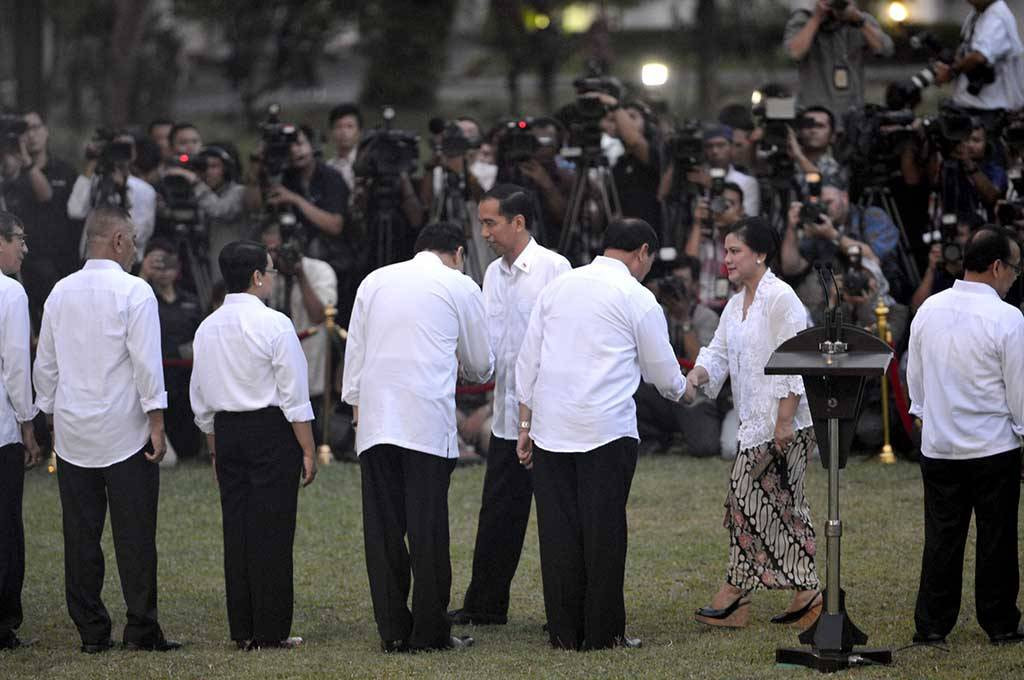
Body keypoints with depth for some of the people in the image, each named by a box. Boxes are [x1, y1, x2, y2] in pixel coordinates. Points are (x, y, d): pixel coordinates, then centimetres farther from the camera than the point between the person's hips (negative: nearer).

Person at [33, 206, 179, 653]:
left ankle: (90, 632, 6)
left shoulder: (60, 292, 8)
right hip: (124, 432, -5)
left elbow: (45, 364, 12)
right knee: (134, 533, -1)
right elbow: (146, 363, -12)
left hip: (71, 432, 5)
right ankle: (141, 628, -2)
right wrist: (157, 424, -9)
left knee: (80, 534, 5)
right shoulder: (133, 292, -8)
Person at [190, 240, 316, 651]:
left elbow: (201, 400, 14)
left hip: (227, 432, 6)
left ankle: (242, 631, 10)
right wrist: (308, 450, -7)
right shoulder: (273, 325, -11)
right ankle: (271, 631, -3)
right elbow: (294, 396, -12)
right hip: (272, 432, -6)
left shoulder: (207, 329, 9)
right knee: (271, 532, -3)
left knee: (236, 529, 8)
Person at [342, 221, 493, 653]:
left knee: (383, 527, 5)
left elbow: (355, 351, 15)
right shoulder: (460, 287, 6)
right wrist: (461, 365, 37)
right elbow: (481, 365, 14)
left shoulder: (375, 281, 15)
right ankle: (430, 631, 0)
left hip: (375, 418, 4)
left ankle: (393, 631, 6)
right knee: (428, 528, -1)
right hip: (428, 419, -3)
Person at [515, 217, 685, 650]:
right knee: (604, 531, 1)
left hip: (550, 430, 4)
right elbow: (662, 370, 7)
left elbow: (528, 359, 11)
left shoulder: (558, 287, 11)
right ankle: (603, 632, 3)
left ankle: (565, 632, 7)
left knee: (558, 530, 5)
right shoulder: (637, 298, -2)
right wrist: (678, 392, 30)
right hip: (607, 430, -4)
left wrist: (525, 424, 15)